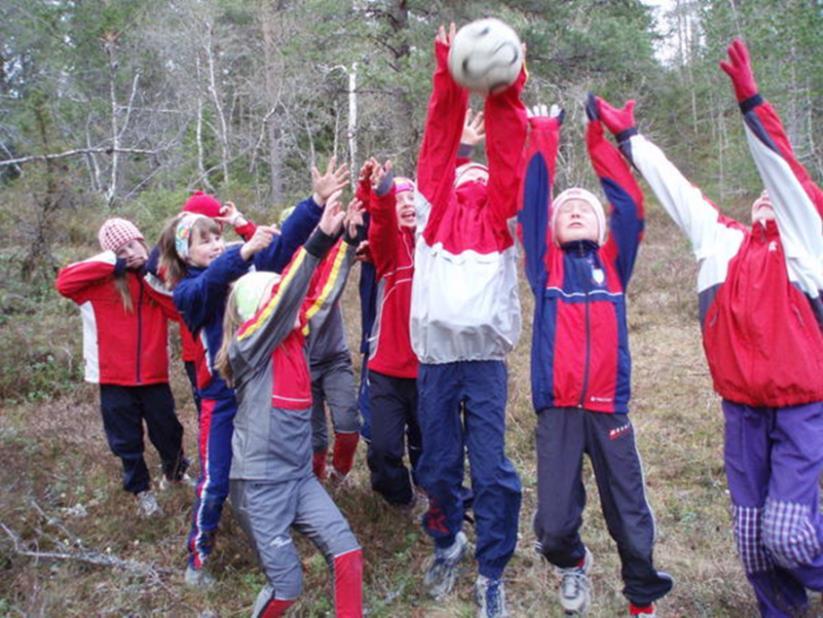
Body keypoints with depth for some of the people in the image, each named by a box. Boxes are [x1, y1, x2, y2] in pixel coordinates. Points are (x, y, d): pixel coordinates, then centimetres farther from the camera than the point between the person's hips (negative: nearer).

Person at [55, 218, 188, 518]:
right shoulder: (103, 280, -3)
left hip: (154, 376, 1)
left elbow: (179, 310, -11)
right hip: (115, 378, -1)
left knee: (168, 432, 12)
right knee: (127, 440, 11)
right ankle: (142, 490, 32)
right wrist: (110, 264, -18)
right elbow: (63, 282, -20)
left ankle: (177, 473, 41)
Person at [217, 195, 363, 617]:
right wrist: (320, 238, -31)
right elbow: (282, 296, -25)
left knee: (347, 551, -3)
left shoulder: (295, 339, 5)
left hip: (300, 476, 6)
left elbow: (322, 293, 0)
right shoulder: (249, 346, -13)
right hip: (259, 482, -6)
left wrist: (348, 239, -8)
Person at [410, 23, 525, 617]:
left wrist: (505, 94, -10)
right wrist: (448, 82, -4)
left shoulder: (499, 217, 10)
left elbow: (508, 154, -1)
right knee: (438, 465, 11)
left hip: (486, 357, -1)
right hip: (436, 357, 1)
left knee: (492, 469, -1)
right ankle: (448, 542, 37)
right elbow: (438, 145, 4)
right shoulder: (433, 211, 13)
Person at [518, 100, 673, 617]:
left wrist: (599, 139, 3)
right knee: (554, 525, 0)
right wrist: (544, 138, 7)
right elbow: (530, 202, 4)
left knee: (631, 520, 7)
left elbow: (630, 204, 2)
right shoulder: (547, 266, 9)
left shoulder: (614, 262, 11)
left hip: (610, 407, 1)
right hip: (558, 409, 0)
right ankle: (574, 565, 34)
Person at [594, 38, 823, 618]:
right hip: (742, 407, 4)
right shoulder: (722, 242, 11)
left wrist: (750, 101, -14)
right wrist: (630, 136, 18)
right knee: (751, 531, 9)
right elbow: (674, 188, 14)